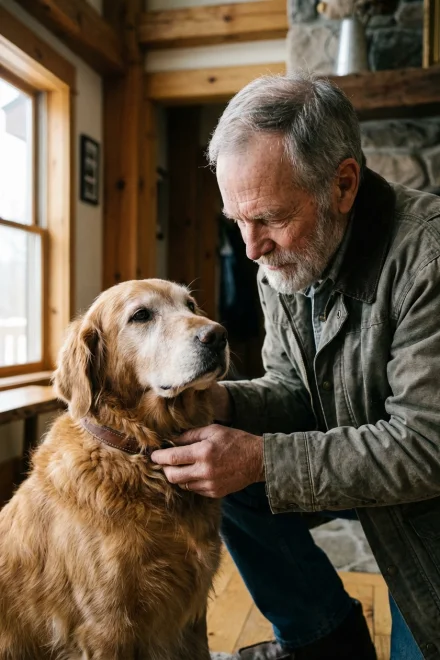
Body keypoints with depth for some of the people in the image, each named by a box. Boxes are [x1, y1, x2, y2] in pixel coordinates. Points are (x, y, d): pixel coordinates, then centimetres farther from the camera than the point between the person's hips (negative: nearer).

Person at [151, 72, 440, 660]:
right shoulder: (282, 261, -7)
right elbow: (294, 391, 0)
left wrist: (261, 459, -34)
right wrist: (222, 401, -21)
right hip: (349, 456, 6)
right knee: (222, 480, -8)